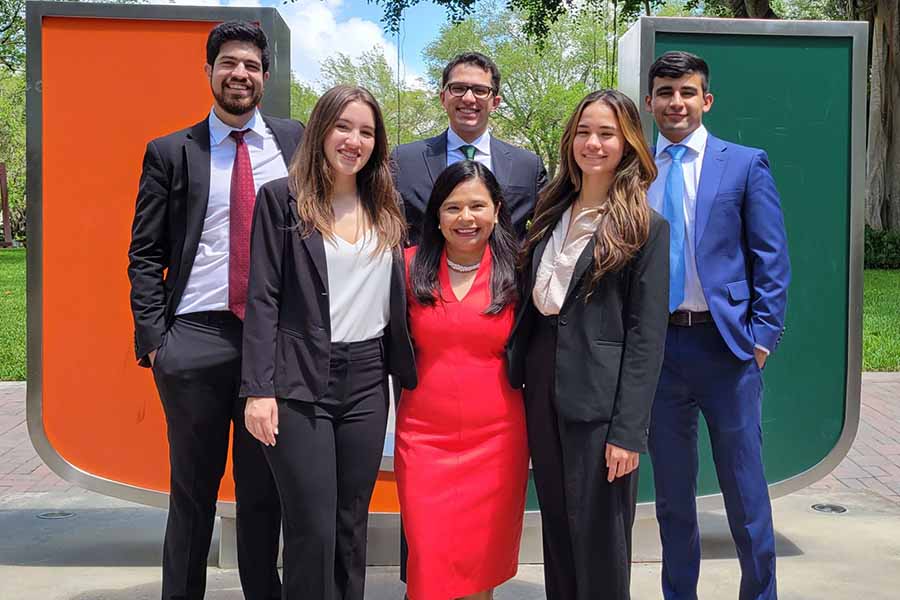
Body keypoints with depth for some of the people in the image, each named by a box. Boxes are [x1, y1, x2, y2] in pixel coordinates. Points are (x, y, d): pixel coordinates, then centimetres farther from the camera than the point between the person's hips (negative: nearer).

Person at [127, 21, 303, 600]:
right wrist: (153, 338, -4)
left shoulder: (297, 141, 7)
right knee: (192, 489, 10)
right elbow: (145, 255, 4)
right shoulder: (170, 153, 5)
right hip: (196, 339, -1)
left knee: (264, 491, 11)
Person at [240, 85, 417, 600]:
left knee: (352, 528, 10)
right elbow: (263, 299, -6)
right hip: (301, 382, -4)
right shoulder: (282, 198, -2)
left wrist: (406, 372, 6)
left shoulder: (386, 210, 12)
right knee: (312, 531, -3)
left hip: (367, 382, 5)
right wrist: (259, 390, -12)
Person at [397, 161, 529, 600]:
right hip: (424, 433, 0)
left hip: (495, 436, 0)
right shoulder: (411, 266, 2)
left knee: (484, 557, 9)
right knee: (429, 557, -1)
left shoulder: (515, 271, 0)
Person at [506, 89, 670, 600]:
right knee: (557, 535, 16)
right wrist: (521, 377, 5)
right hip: (544, 392, 6)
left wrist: (629, 430, -15)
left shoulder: (645, 228, -6)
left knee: (599, 543, 4)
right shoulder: (552, 216, 11)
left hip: (599, 403, -5)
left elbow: (647, 335, -11)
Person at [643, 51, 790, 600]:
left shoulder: (745, 164, 2)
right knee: (672, 492, 13)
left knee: (744, 491, 7)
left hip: (725, 343, -2)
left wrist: (763, 335, -8)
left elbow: (772, 259, 0)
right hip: (655, 345, 3)